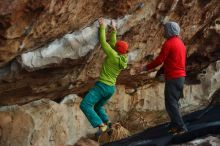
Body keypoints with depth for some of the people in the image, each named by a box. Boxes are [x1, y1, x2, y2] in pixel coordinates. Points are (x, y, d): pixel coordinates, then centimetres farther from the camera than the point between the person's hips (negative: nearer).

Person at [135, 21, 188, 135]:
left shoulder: (169, 43, -13)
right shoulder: (180, 43, 15)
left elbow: (159, 60, -14)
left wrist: (145, 68, -5)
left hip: (173, 78, -9)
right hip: (181, 76, 9)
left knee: (171, 104, -6)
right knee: (174, 102, 17)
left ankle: (181, 127, -10)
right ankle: (174, 125, 21)